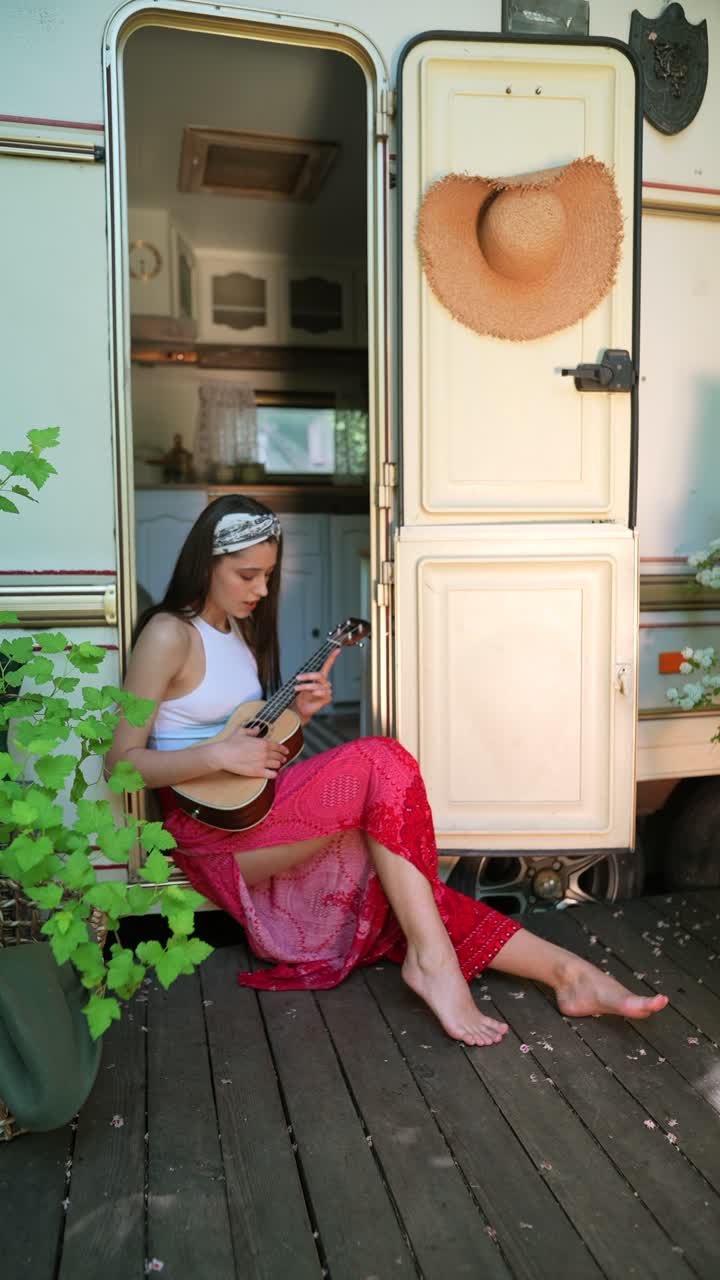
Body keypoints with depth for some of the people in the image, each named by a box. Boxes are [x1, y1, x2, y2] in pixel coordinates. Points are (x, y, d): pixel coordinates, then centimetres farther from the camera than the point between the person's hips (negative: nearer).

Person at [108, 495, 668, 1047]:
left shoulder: (242, 630, 14)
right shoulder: (169, 636, -10)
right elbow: (122, 762, -12)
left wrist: (296, 713, -1)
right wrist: (219, 755, -24)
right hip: (211, 828, -7)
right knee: (380, 762, -25)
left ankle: (568, 972, -18)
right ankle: (432, 959, -25)